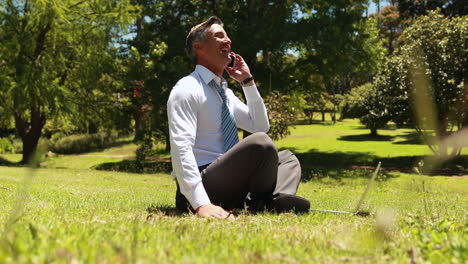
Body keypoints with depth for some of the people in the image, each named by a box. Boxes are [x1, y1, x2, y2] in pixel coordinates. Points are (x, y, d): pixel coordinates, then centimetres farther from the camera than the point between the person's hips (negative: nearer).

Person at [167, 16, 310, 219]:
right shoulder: (187, 89, -10)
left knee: (287, 158, 15)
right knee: (260, 143, -28)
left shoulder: (225, 93, 17)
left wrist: (248, 82, 9)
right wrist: (201, 203, -33)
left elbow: (261, 126, 19)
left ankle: (278, 199, -17)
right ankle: (263, 203, -5)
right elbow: (180, 148, -22)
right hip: (204, 187, -9)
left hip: (230, 183, 10)